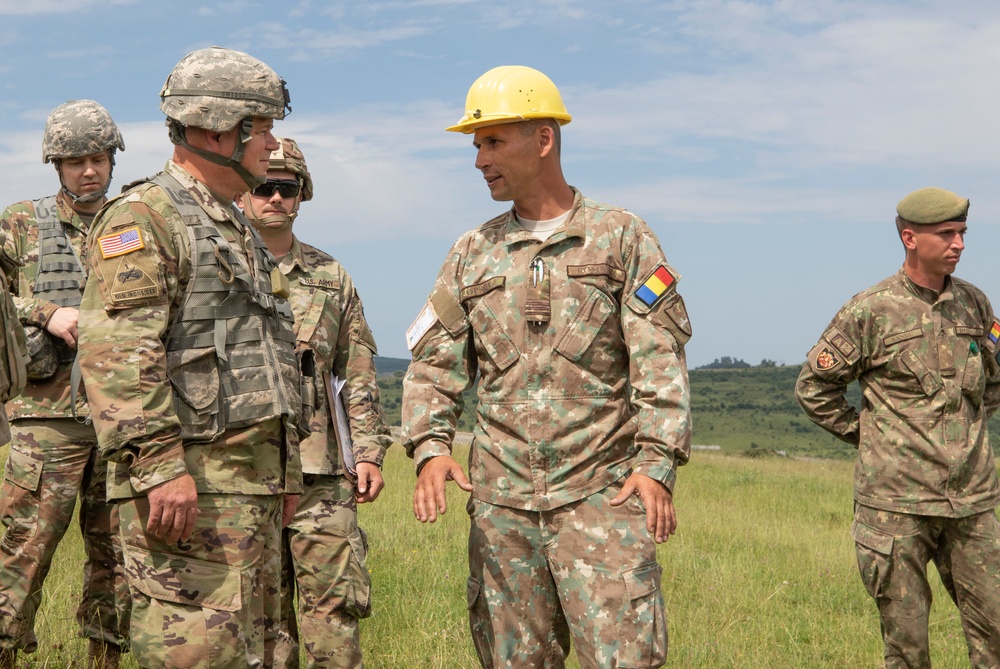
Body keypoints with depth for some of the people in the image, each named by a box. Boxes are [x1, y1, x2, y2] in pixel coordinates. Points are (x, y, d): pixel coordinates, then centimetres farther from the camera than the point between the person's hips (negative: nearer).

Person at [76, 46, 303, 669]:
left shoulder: (238, 230, 22)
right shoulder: (143, 218, -8)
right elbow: (116, 354, -20)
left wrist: (285, 468, 24)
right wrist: (159, 466, -27)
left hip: (255, 484, 9)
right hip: (187, 481, -9)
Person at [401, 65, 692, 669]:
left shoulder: (622, 237, 3)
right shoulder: (473, 254, 13)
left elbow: (660, 363, -3)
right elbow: (434, 364, 11)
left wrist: (658, 462, -14)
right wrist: (431, 446, -7)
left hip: (601, 494, -4)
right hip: (501, 503, 4)